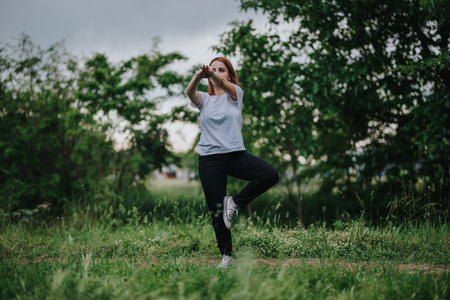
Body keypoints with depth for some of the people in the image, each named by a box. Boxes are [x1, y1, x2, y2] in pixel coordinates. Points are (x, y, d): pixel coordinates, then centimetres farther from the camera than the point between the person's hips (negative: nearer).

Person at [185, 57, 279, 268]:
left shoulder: (235, 93, 8)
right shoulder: (204, 99, 12)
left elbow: (225, 85, -17)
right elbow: (190, 92, -13)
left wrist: (214, 75, -40)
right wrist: (198, 78, -36)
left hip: (236, 154, 0)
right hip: (209, 158, 0)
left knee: (270, 175, -24)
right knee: (216, 212, -1)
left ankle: (235, 202, -8)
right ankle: (226, 255, 14)